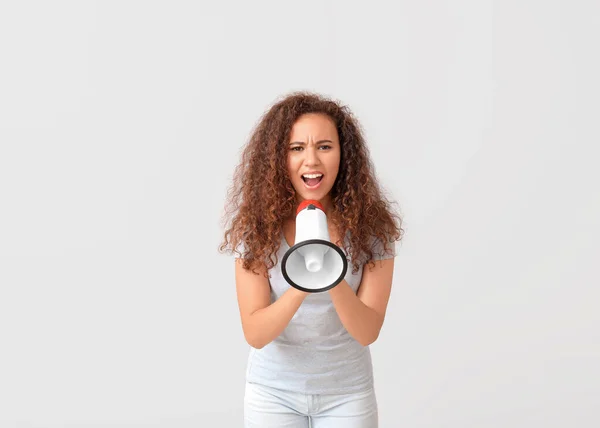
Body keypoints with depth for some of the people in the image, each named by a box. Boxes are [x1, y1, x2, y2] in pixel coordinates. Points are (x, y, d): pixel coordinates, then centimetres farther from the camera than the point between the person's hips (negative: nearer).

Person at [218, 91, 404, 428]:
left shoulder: (372, 226, -12)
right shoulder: (257, 225, -13)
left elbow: (368, 332, -16)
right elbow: (255, 334, -17)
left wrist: (335, 281, -34)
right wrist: (300, 287, -34)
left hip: (346, 393, 0)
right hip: (273, 391, 0)